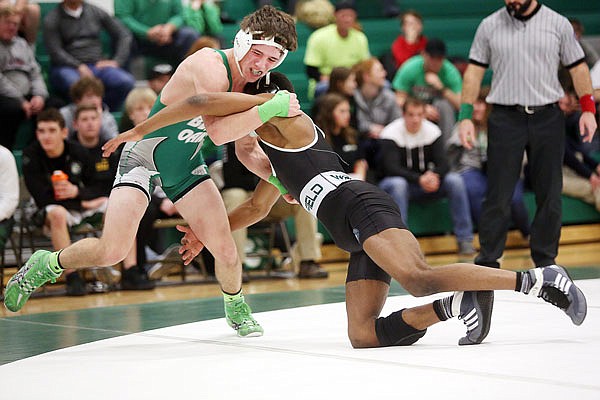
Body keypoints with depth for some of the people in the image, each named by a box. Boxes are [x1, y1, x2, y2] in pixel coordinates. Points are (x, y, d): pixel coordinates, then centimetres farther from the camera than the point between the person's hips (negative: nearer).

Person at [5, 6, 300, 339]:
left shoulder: (253, 87, -5)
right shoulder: (210, 67, -30)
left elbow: (247, 150, 6)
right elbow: (218, 131, -43)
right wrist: (270, 109, -45)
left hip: (186, 166, 7)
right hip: (145, 158, -6)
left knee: (226, 251, -4)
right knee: (112, 252, -17)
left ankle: (235, 306, 27)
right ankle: (48, 264, 11)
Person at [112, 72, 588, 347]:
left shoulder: (280, 114, 10)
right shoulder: (277, 153, 37)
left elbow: (199, 103, 1)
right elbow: (257, 207, 51)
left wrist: (141, 128, 12)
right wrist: (208, 232, 48)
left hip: (362, 208, -9)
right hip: (359, 237, 9)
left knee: (418, 279, -35)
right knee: (363, 336, -9)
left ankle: (538, 279, -35)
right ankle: (454, 305, -24)